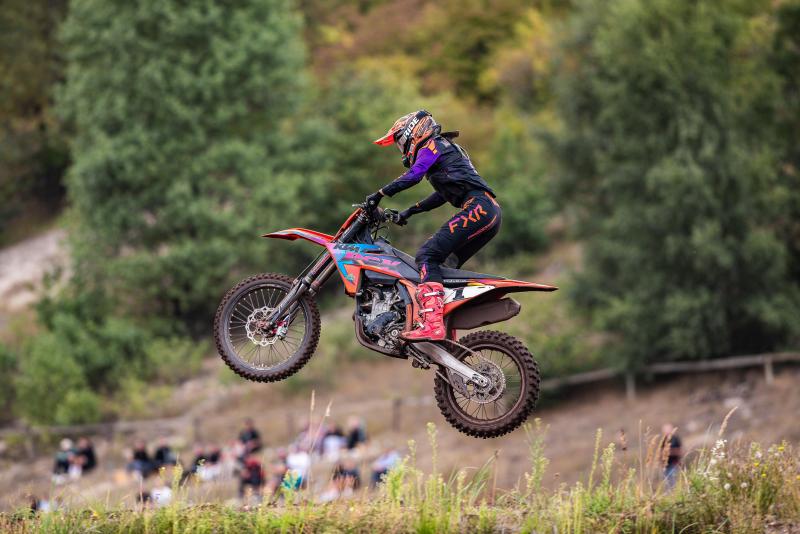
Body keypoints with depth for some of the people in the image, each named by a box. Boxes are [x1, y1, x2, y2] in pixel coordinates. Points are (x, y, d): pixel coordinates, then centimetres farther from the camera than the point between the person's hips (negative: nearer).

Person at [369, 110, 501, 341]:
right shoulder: (448, 149, 34)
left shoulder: (432, 146, 4)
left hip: (477, 207, -10)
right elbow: (443, 195, 40)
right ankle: (448, 333, 12)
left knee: (427, 255, -17)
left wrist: (379, 194, -10)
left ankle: (432, 324, -34)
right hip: (492, 212, 10)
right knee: (445, 266, 15)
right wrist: (410, 211, 37)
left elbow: (413, 176, -12)